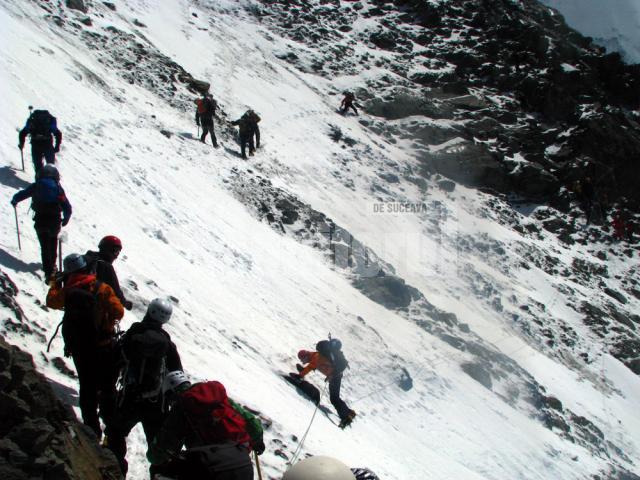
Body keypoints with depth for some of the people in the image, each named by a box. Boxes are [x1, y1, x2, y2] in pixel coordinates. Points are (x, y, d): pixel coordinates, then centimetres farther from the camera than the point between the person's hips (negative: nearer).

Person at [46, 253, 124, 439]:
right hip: (105, 346, -1)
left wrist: (55, 283, 29)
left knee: (88, 388, 14)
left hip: (80, 349, 1)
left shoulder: (66, 292, -7)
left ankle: (92, 428, 16)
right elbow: (118, 311, -13)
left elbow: (51, 301, 13)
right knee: (108, 388, 15)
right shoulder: (102, 288, -11)